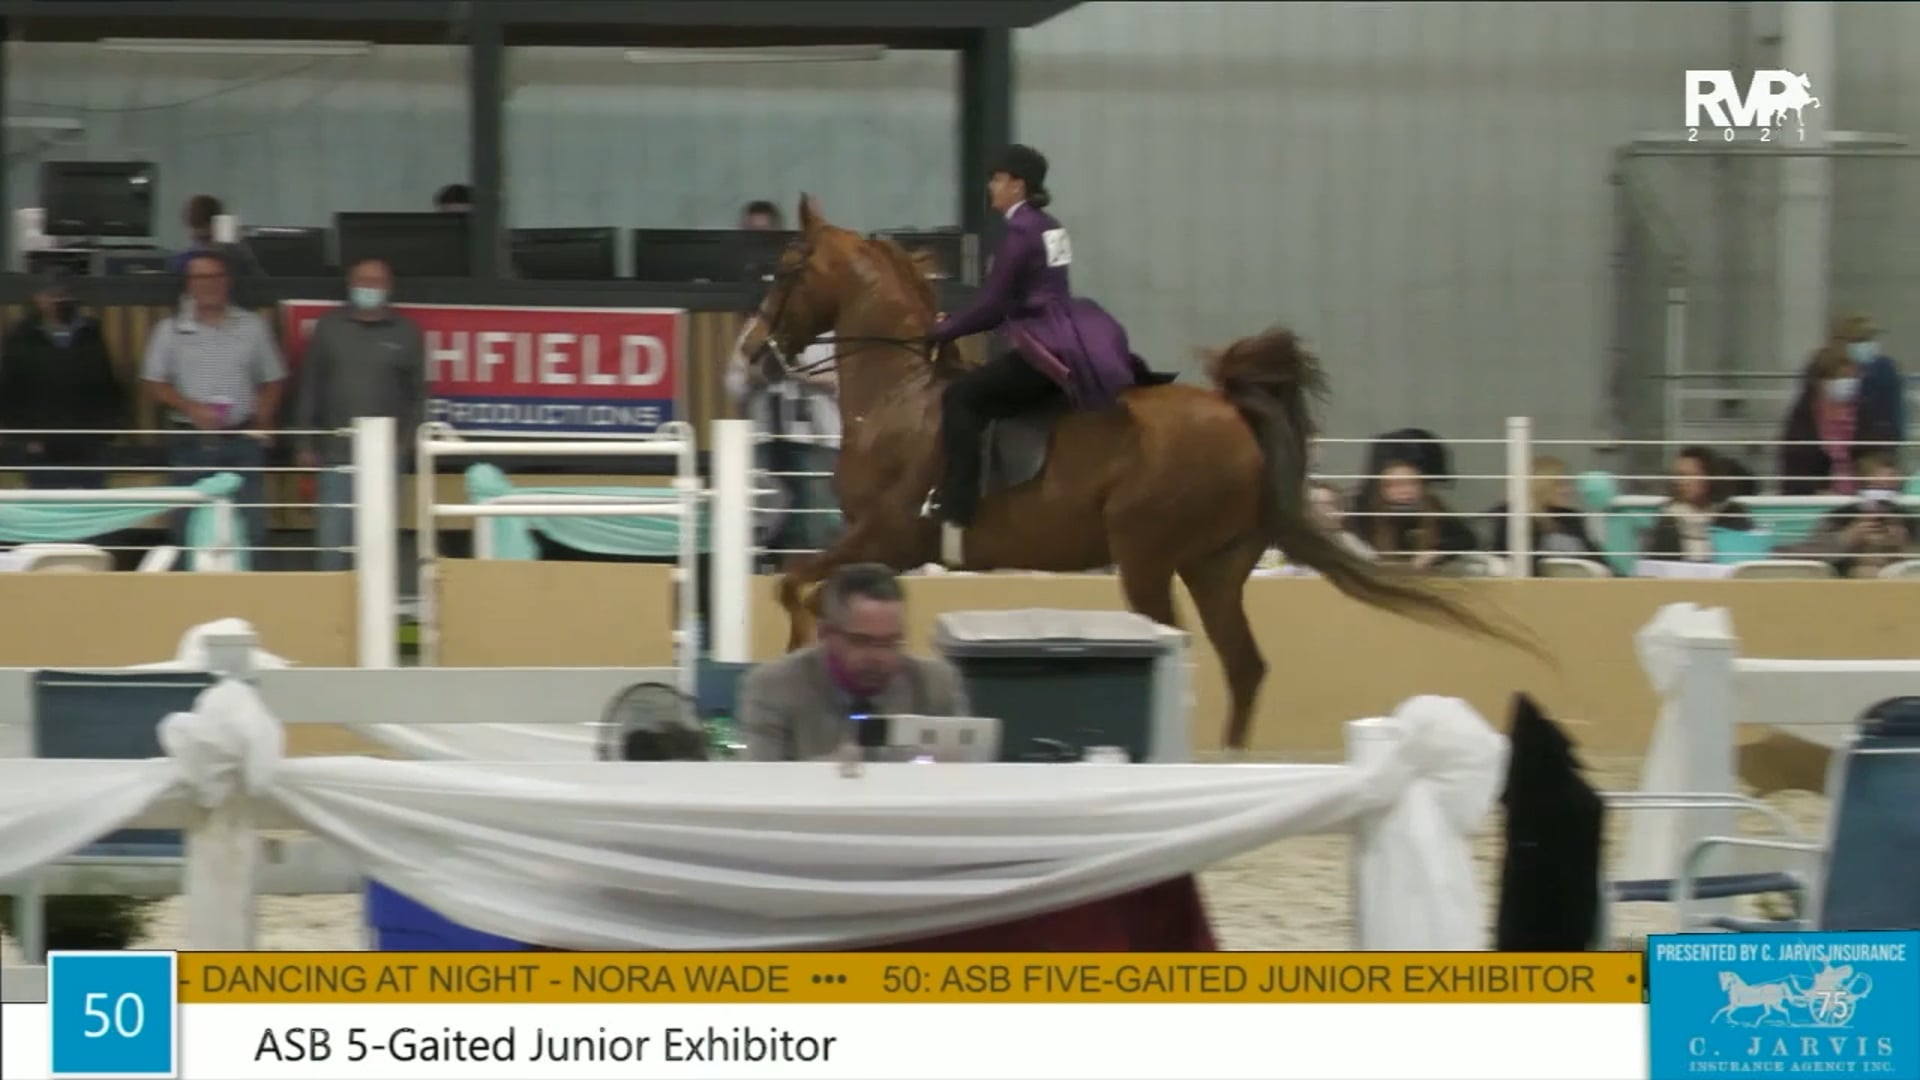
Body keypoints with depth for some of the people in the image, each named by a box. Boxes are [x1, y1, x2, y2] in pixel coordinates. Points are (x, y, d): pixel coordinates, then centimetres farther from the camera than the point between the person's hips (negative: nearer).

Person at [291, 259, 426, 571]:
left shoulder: (406, 333, 5)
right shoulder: (329, 328, 7)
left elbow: (417, 392, 8)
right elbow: (309, 388, 9)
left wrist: (406, 438, -3)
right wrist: (305, 444, 5)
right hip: (337, 452, 1)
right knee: (333, 534, -3)